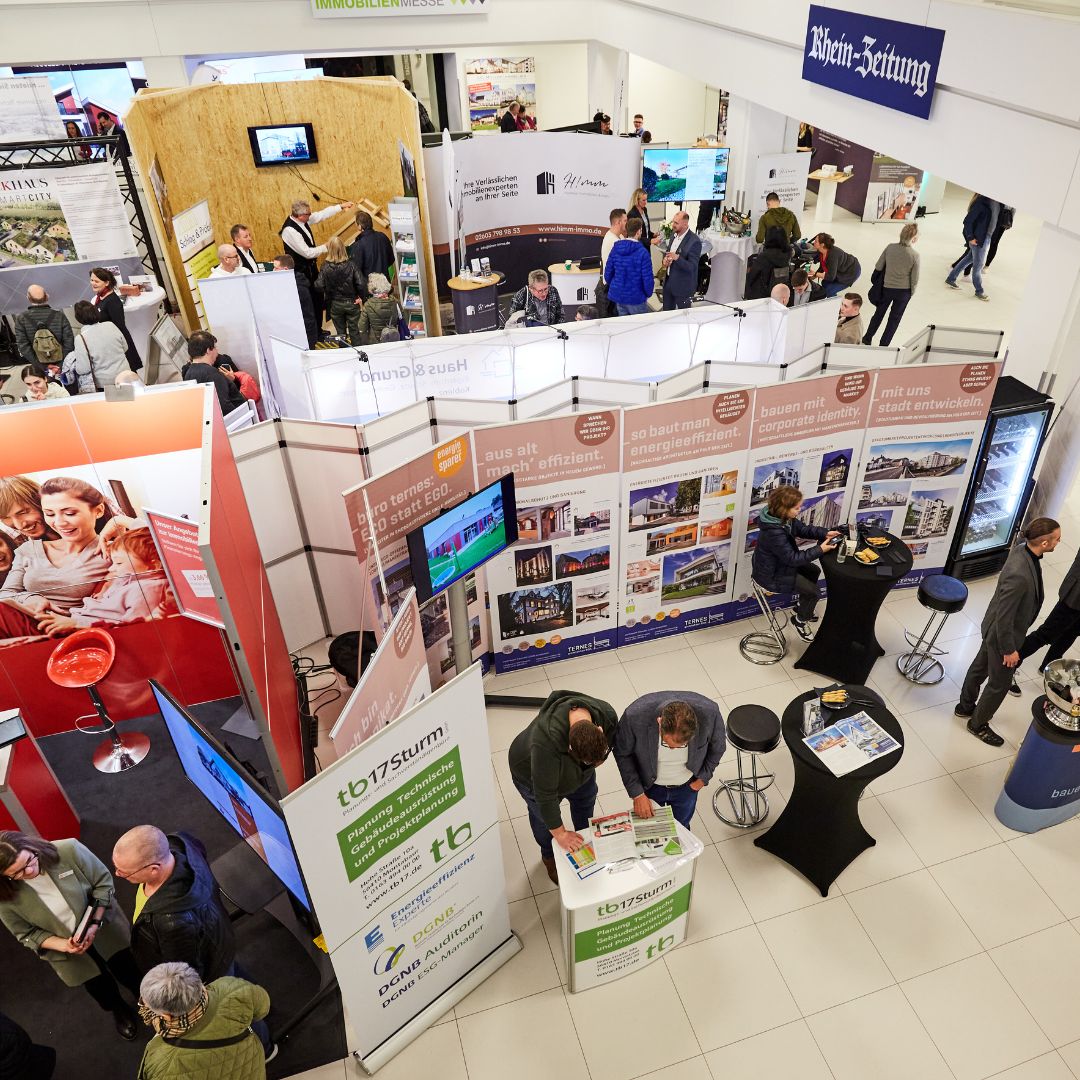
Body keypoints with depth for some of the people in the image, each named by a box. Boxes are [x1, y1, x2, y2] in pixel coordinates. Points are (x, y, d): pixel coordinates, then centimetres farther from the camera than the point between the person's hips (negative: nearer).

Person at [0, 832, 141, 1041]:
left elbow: (103, 882, -18)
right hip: (69, 952, 1)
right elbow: (27, 934, -11)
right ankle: (119, 1011, 60)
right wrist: (64, 945, -25)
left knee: (130, 974, 22)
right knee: (99, 988, 26)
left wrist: (94, 925, -25)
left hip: (105, 931, -1)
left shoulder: (69, 850, -33)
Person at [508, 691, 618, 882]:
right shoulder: (547, 743, -51)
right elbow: (545, 794, -36)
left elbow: (612, 737, -7)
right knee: (543, 815, 20)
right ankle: (549, 856, 51)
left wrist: (599, 759, -13)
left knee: (585, 800, 25)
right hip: (531, 773, -4)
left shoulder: (606, 714, -35)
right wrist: (560, 833, -24)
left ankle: (586, 842, 56)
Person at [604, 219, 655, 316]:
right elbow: (647, 278, -16)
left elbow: (607, 274, 2)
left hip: (618, 296, 5)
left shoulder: (615, 249, -3)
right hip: (636, 298, -5)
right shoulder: (643, 253, -18)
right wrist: (648, 293, 4)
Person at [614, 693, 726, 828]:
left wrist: (703, 778, -5)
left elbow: (717, 747, -9)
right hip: (650, 785, -1)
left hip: (687, 786, 1)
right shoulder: (635, 716, -39)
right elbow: (622, 753, -17)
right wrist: (637, 794, -17)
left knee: (682, 828, 27)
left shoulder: (709, 713, -35)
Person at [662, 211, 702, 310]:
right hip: (668, 282, 7)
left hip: (683, 286, -7)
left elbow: (692, 267, -24)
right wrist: (665, 259, -5)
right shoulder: (674, 235, 4)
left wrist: (677, 258, -39)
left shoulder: (694, 241, -21)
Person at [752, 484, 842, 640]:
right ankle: (800, 620, 24)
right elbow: (792, 558, -30)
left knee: (814, 571, 24)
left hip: (780, 563, 10)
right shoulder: (774, 532, -38)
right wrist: (820, 550, -26)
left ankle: (803, 608, 44)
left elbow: (802, 529, 5)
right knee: (813, 590, -3)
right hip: (772, 575, -10)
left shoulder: (784, 517, -9)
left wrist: (825, 533, -10)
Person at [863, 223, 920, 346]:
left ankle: (867, 338, 35)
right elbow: (915, 279, -12)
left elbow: (878, 267, -6)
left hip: (886, 288, 2)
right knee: (894, 318, 16)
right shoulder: (915, 255, -20)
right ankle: (883, 345, 24)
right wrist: (911, 293, 5)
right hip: (904, 291, -2)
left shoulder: (890, 248, -14)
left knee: (879, 313, 24)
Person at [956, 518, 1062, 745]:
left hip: (993, 628, 9)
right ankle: (978, 724, 36)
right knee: (1000, 683, 14)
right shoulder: (1019, 575, -40)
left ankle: (965, 707, 50)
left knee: (980, 667, 28)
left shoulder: (1022, 550, -13)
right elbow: (1004, 617, -30)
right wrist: (1009, 649, -17)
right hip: (1003, 635, -9)